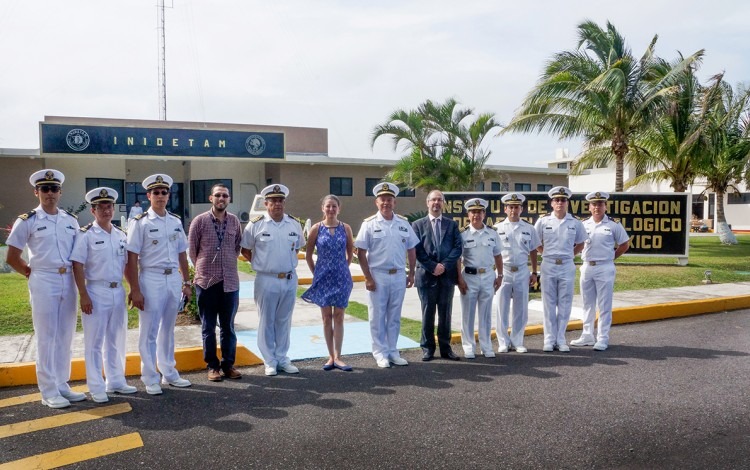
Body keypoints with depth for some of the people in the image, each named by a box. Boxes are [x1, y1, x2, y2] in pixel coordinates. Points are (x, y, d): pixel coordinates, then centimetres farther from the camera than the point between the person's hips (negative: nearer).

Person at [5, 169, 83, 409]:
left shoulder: (71, 220, 10)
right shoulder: (27, 221, -2)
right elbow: (12, 258, 1)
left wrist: (77, 279, 7)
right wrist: (33, 273, 2)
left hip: (68, 282, 4)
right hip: (43, 283, -4)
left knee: (65, 336, 10)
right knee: (46, 337, 2)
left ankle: (62, 385, 23)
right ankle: (49, 392, 11)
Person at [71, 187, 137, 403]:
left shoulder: (121, 235, 9)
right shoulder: (85, 235, -7)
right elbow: (77, 266, -10)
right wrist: (83, 296, -15)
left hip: (118, 291, 5)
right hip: (96, 291, -5)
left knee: (116, 340, 13)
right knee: (95, 341, 2)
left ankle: (116, 381, 25)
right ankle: (96, 388, 11)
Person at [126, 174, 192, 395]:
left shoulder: (176, 222, 9)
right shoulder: (140, 223, -6)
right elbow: (131, 259, -9)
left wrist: (187, 282, 11)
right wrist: (135, 290, -13)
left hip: (173, 280, 5)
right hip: (151, 280, -5)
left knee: (168, 330, 16)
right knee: (149, 333, 5)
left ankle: (169, 373, 28)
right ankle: (150, 379, 16)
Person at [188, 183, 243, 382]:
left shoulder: (234, 221, 3)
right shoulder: (200, 221, -4)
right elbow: (191, 249, 4)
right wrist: (203, 268, 10)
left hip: (230, 281, 2)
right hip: (206, 282, -2)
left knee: (228, 326, 10)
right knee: (208, 327, 8)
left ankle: (228, 364, 21)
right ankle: (212, 366, 19)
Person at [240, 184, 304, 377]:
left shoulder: (294, 224, 4)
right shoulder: (256, 224, -6)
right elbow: (245, 250, 4)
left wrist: (288, 263, 10)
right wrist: (260, 264, 1)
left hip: (290, 279, 3)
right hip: (267, 280, -3)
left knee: (284, 321, 13)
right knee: (267, 321, 6)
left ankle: (282, 358, 25)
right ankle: (270, 361, 18)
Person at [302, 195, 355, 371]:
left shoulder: (345, 228, 1)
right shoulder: (316, 229, -2)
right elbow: (308, 255, 5)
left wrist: (342, 269, 10)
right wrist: (316, 273, 4)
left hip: (341, 277, 1)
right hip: (323, 277, 0)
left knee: (339, 317, 3)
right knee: (327, 317, 6)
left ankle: (337, 357, 8)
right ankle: (331, 356, 15)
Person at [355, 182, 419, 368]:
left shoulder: (403, 223, 5)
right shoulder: (369, 224, -4)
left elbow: (411, 250, 11)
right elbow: (360, 252, -5)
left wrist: (411, 273, 7)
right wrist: (368, 278, -9)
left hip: (399, 276, 3)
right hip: (378, 276, -3)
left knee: (394, 317, 12)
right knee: (377, 317, 4)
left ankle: (392, 351, 22)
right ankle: (380, 353, 15)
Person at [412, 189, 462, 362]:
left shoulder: (452, 224, 11)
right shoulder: (418, 225, 5)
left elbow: (457, 247, 1)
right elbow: (417, 250, -3)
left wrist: (444, 265, -12)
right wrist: (433, 267, -12)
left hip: (447, 275, 2)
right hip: (426, 275, -1)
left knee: (445, 314, 7)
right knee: (428, 313, 5)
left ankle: (445, 348, 16)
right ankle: (427, 348, 13)